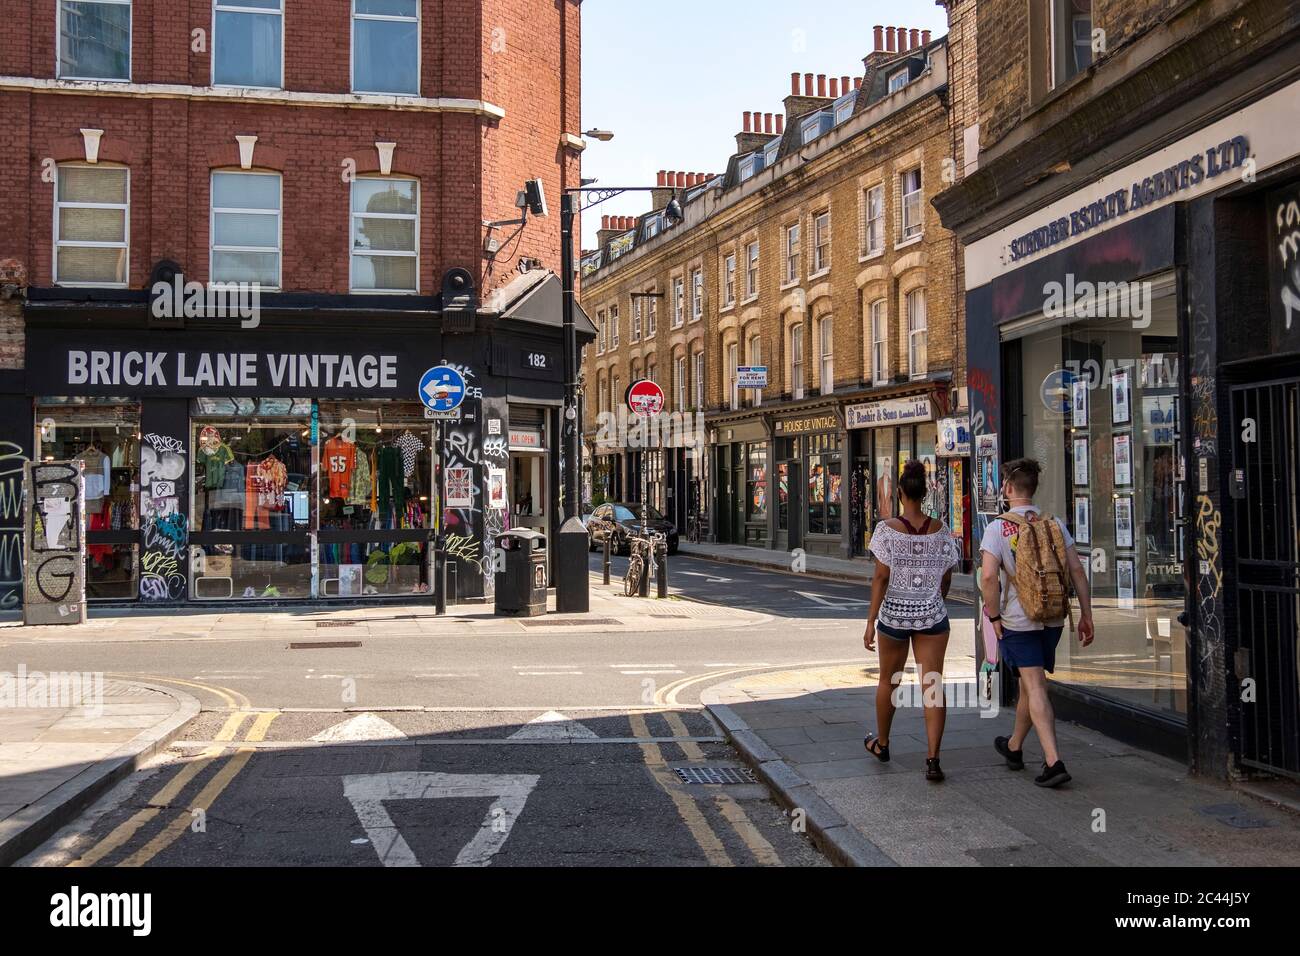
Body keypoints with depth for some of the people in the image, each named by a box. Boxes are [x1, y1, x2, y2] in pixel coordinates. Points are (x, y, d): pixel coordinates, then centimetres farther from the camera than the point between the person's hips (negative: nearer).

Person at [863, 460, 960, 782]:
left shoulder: (887, 529, -10)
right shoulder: (940, 529, -2)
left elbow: (881, 578, -12)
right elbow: (946, 579, 5)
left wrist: (870, 622, -7)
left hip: (894, 613, -1)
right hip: (932, 614, 1)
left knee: (888, 681, 17)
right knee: (933, 685, 1)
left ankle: (881, 744, 35)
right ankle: (933, 759, -6)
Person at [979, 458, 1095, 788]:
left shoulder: (998, 527, -10)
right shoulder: (1054, 524, 3)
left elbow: (988, 577, -20)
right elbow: (1077, 570, 0)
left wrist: (994, 617, -7)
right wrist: (1086, 615, 5)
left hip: (1017, 621, -5)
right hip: (1053, 619, 5)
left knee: (1035, 689, -3)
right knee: (1031, 686, 18)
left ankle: (1053, 761, -13)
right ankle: (1014, 748, 36)